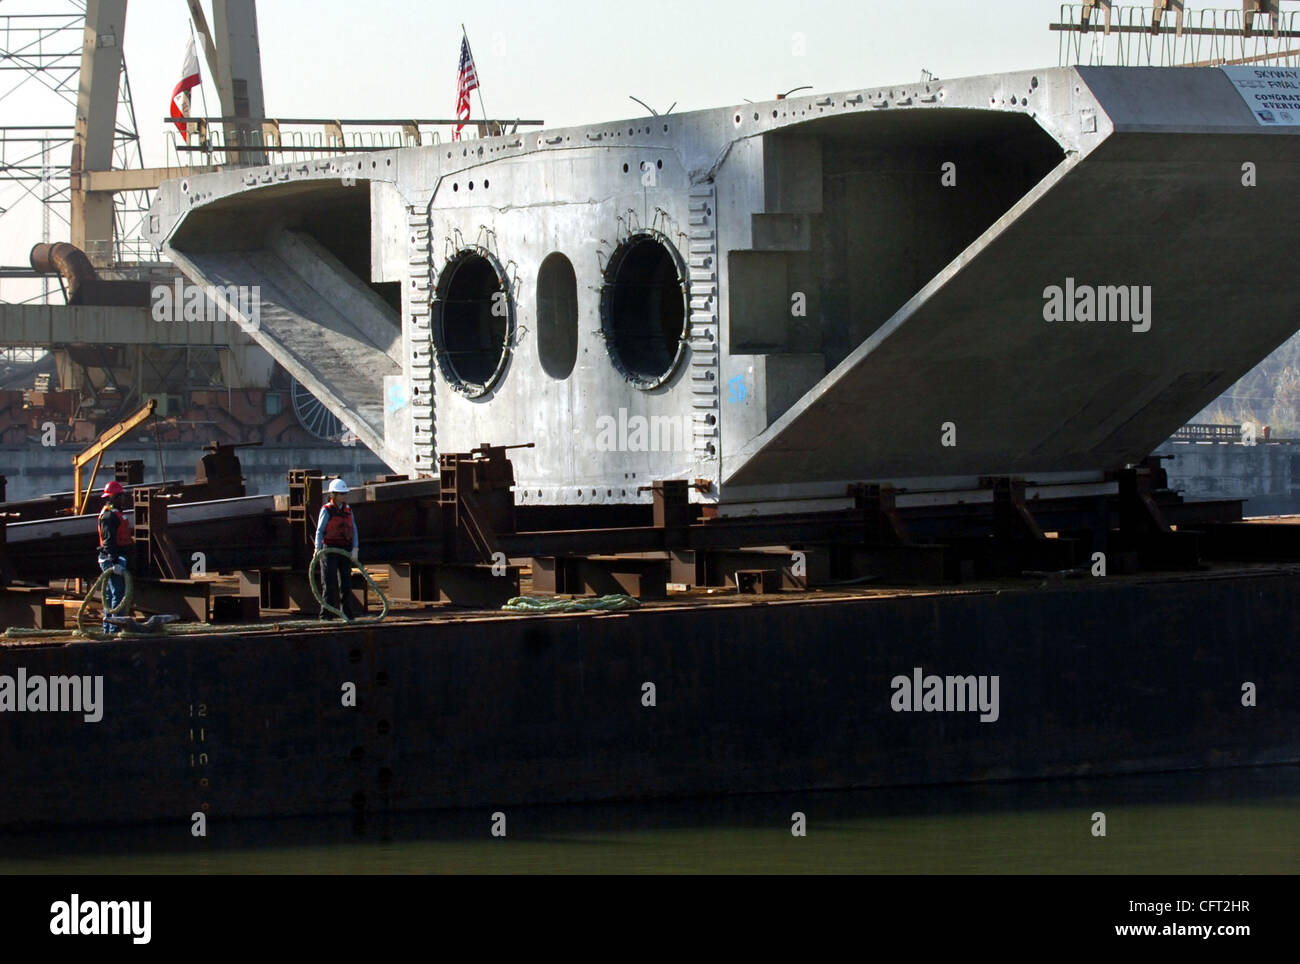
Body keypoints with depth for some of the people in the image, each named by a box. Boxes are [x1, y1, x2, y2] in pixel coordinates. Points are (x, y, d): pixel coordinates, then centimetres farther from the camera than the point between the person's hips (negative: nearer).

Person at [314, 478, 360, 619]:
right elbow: (319, 531, -10)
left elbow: (353, 531, 8)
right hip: (330, 549, -5)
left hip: (345, 551, 5)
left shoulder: (347, 510, 10)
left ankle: (348, 614, 12)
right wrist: (318, 549, -22)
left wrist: (355, 549, -3)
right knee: (330, 584, -6)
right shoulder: (326, 510, -5)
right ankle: (326, 614, -3)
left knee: (346, 584, 6)